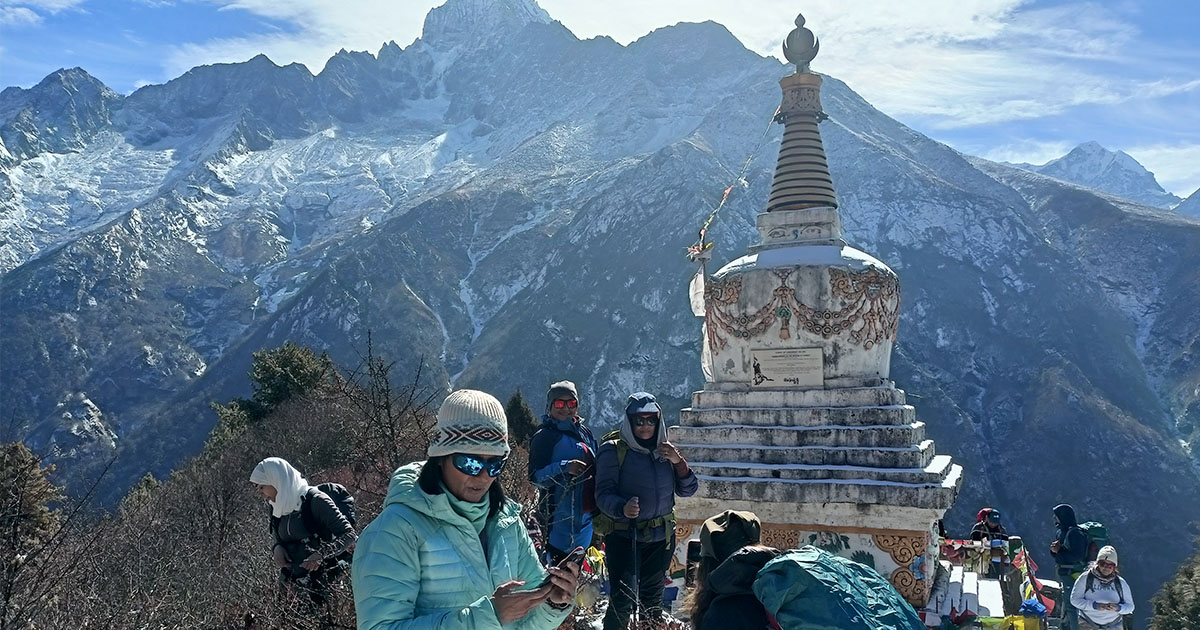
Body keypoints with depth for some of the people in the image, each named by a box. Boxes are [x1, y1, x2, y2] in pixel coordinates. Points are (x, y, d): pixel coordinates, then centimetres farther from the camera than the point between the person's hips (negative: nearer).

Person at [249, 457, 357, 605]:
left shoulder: (315, 500, -12)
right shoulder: (278, 509, 10)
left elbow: (349, 534, -14)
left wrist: (321, 554, -28)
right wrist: (276, 548, -1)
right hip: (292, 586, 7)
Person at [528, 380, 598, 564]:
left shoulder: (584, 432, 13)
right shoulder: (544, 437, -8)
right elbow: (536, 477, -16)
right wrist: (564, 468, -28)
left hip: (587, 513, 7)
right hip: (562, 518, -7)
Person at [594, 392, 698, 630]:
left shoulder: (665, 451, 9)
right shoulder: (613, 450, -8)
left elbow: (688, 490, 8)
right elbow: (603, 493, -15)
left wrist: (679, 462, -9)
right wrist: (623, 508, -35)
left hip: (661, 538, 6)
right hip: (624, 537, -5)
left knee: (653, 601, 19)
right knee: (623, 602, -15)